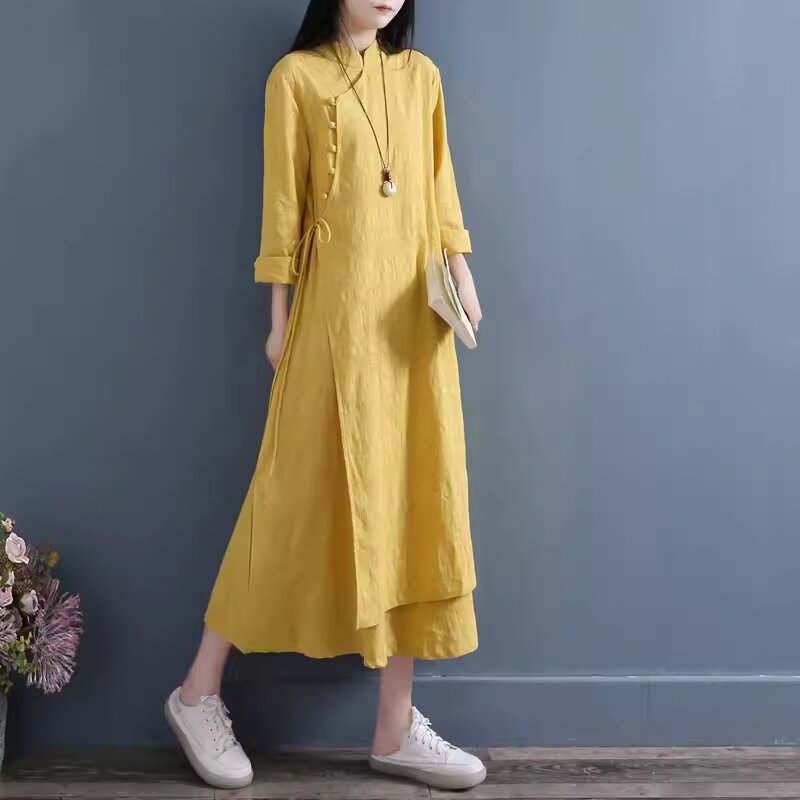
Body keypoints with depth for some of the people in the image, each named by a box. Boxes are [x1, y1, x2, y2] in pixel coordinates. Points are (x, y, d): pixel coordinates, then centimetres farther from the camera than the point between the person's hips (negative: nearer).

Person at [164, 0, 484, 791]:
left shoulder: (422, 76, 15)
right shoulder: (296, 77, 1)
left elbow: (440, 190, 16)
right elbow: (282, 209, -2)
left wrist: (462, 274, 5)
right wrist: (280, 319, -5)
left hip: (417, 313, 5)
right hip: (336, 310, -5)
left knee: (416, 498, 3)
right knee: (302, 496, -2)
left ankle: (396, 726, 13)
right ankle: (200, 692, 16)